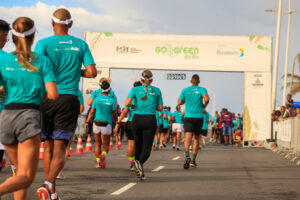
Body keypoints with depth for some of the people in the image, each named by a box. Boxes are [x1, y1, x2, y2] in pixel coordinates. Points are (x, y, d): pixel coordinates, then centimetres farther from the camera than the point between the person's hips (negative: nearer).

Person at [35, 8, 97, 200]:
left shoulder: (44, 43, 0)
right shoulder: (81, 44, 6)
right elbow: (92, 72, 2)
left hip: (47, 98, 0)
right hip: (69, 99, 0)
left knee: (48, 146, 14)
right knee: (60, 149, -4)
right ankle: (48, 184, -28)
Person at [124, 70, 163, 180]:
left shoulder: (135, 89, 3)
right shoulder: (157, 91, 6)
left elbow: (127, 103, -11)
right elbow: (160, 108, 9)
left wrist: (133, 104, 11)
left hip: (137, 119, 1)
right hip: (150, 120, -1)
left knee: (138, 145, 16)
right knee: (146, 148, -4)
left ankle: (139, 172, 23)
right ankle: (140, 162, -35)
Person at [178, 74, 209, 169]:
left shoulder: (185, 90, 5)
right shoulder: (202, 89, 1)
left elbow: (179, 103, 7)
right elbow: (206, 99, -17)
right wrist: (204, 105, 3)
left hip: (188, 116, 0)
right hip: (198, 117, 0)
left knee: (188, 137, -14)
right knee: (196, 138, 15)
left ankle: (187, 156, -39)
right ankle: (193, 160, 16)